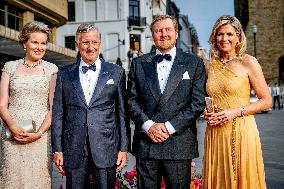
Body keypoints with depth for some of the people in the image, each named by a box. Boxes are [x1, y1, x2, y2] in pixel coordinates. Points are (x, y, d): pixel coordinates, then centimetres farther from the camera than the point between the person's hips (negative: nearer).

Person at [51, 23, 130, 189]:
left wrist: (124, 148, -1)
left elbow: (122, 113, 4)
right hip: (73, 150, 1)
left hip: (106, 150, -1)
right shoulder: (64, 74, 8)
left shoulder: (116, 72, 5)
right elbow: (58, 114, 7)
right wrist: (57, 149, 2)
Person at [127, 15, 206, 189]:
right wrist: (148, 125, -8)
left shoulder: (194, 63, 4)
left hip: (179, 144, -1)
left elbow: (198, 102, -3)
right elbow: (132, 100, 7)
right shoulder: (139, 63, 10)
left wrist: (169, 127, -10)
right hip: (145, 144, 2)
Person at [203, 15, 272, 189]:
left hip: (241, 132, -4)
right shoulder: (210, 66, 9)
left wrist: (236, 112, -14)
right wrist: (206, 113, 1)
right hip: (215, 134, 4)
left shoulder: (248, 62, -3)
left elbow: (266, 101, -4)